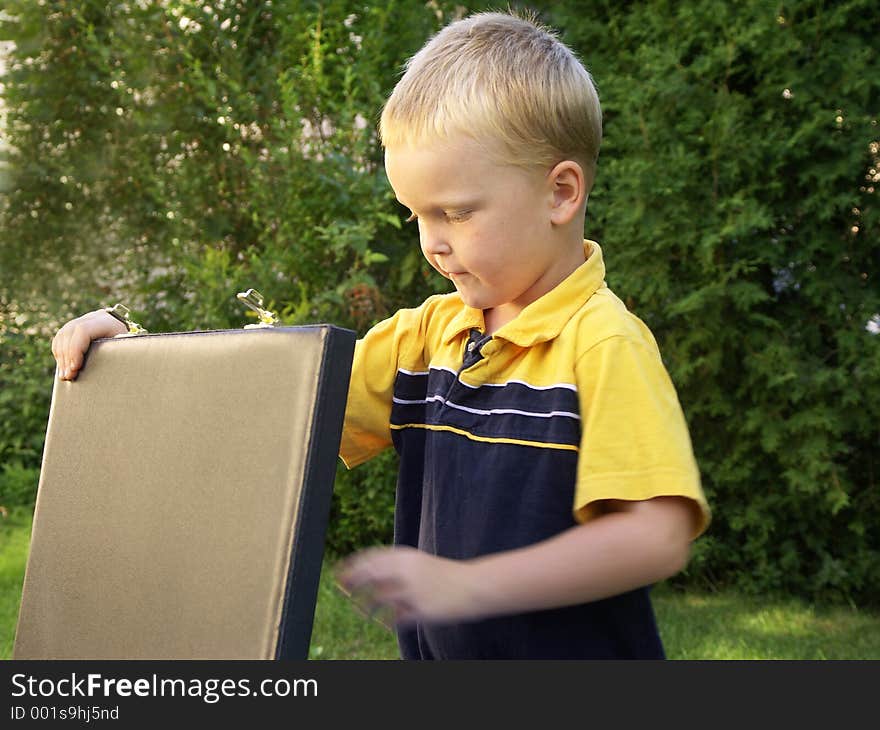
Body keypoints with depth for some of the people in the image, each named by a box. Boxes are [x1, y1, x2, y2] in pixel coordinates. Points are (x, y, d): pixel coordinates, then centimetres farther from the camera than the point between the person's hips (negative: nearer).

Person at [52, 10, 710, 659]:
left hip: (580, 651, -6)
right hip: (439, 651, 6)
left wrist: (466, 585, -29)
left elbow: (658, 534, -24)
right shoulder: (428, 333, 6)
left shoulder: (604, 344, -17)